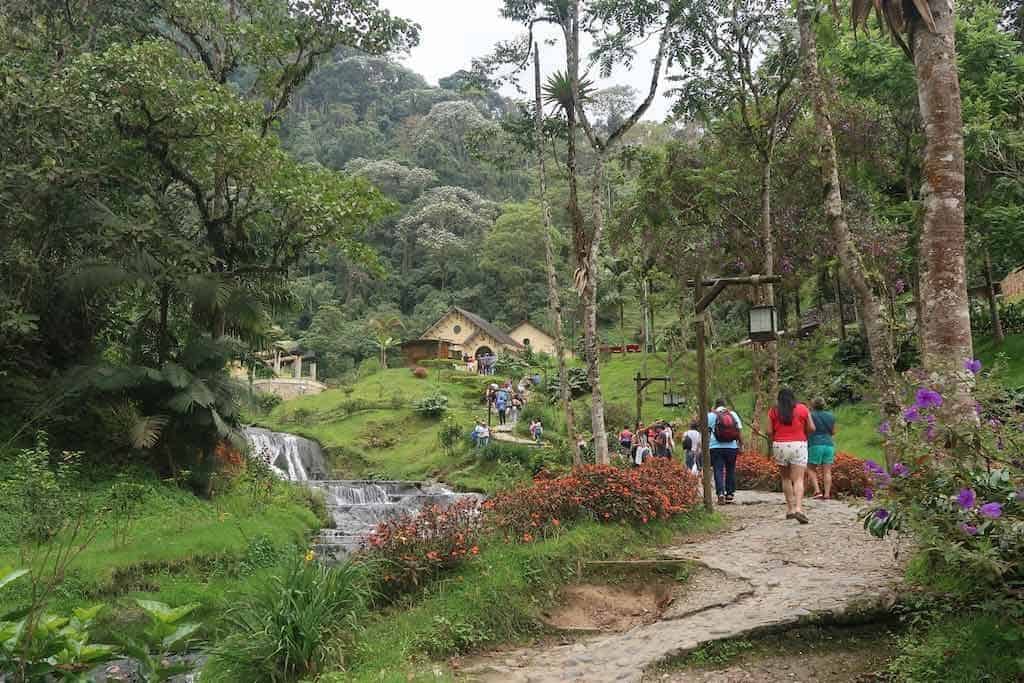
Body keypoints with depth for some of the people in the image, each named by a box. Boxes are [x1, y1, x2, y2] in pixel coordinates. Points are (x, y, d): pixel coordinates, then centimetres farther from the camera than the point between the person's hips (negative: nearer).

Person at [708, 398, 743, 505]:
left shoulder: (711, 415, 2)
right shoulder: (733, 414, 8)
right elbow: (740, 431, 6)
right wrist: (741, 445, 10)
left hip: (716, 448, -2)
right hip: (732, 448, 2)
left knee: (718, 471, -5)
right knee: (730, 471, 11)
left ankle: (720, 493, -18)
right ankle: (730, 494, 12)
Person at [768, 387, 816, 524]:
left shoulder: (773, 411, 3)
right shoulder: (803, 409, 3)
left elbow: (769, 432, -1)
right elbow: (811, 428, 4)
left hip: (779, 446, 1)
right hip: (798, 445, -1)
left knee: (786, 478, 15)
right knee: (798, 479, -4)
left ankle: (790, 508, 15)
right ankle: (798, 508, -21)